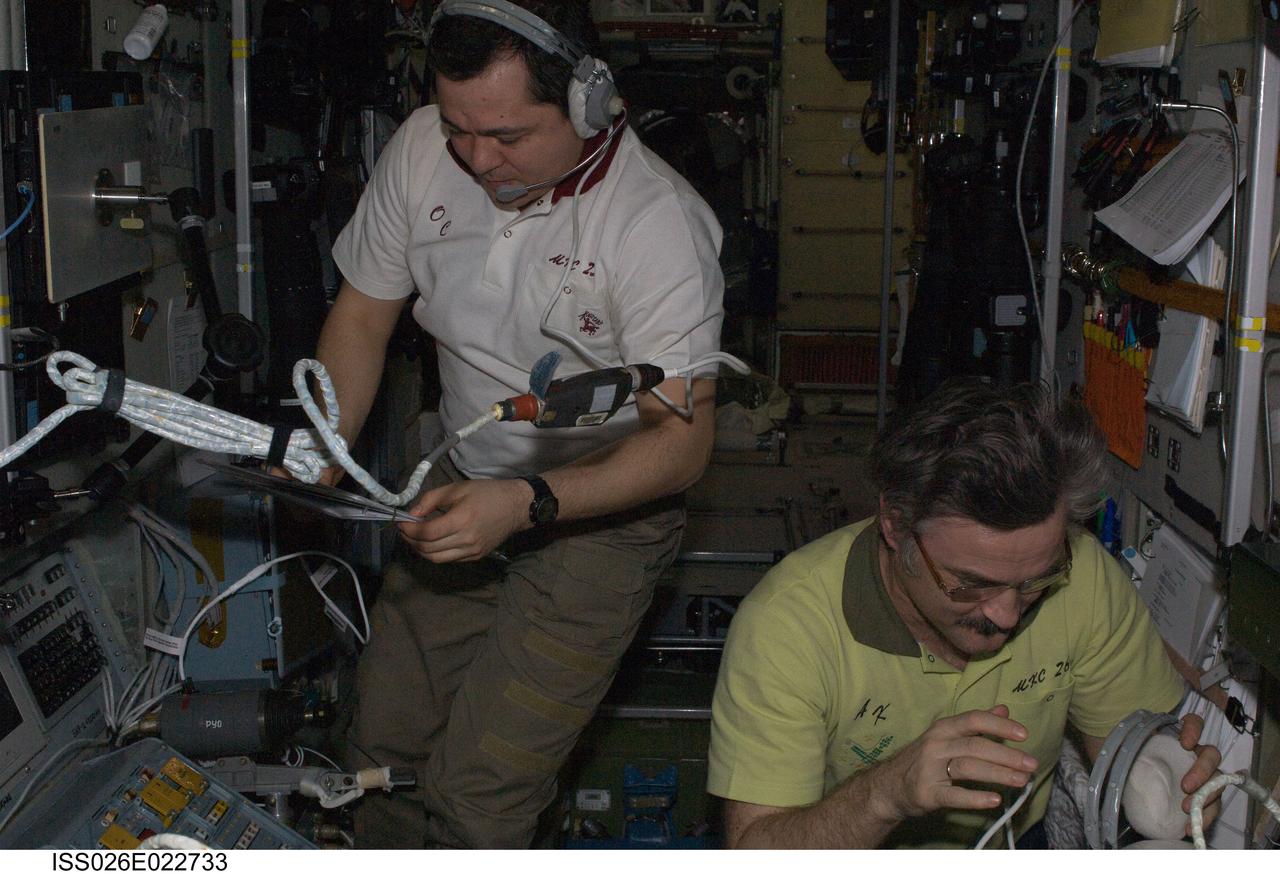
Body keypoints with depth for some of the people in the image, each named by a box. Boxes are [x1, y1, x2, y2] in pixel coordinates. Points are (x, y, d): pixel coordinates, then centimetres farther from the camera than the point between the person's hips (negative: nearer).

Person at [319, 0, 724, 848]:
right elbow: (363, 314, 2)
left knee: (478, 794, -12)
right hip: (468, 487, 5)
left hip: (603, 514, -5)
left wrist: (526, 503, -37)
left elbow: (681, 440, -23)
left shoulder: (660, 222, -25)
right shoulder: (424, 148, -10)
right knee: (386, 744, 8)